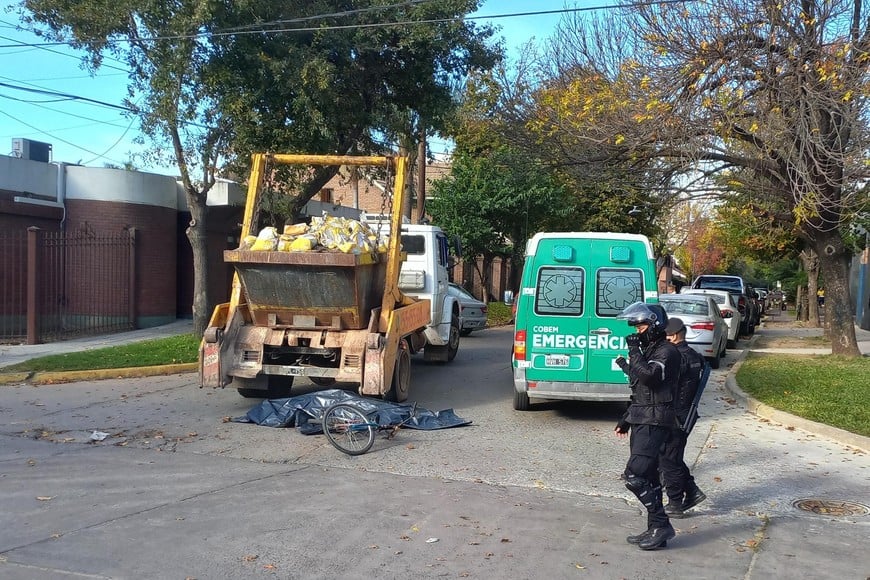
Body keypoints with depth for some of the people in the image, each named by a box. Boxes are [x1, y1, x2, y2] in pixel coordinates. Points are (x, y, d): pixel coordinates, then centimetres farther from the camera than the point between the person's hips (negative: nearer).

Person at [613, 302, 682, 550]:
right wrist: (625, 420, 23)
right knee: (647, 476, 11)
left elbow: (649, 376, -29)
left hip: (654, 423, -10)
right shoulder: (646, 350, 19)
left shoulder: (667, 352, -10)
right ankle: (655, 530, 19)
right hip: (640, 421, 10)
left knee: (635, 476, -14)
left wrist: (634, 351, -18)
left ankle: (661, 525, -4)